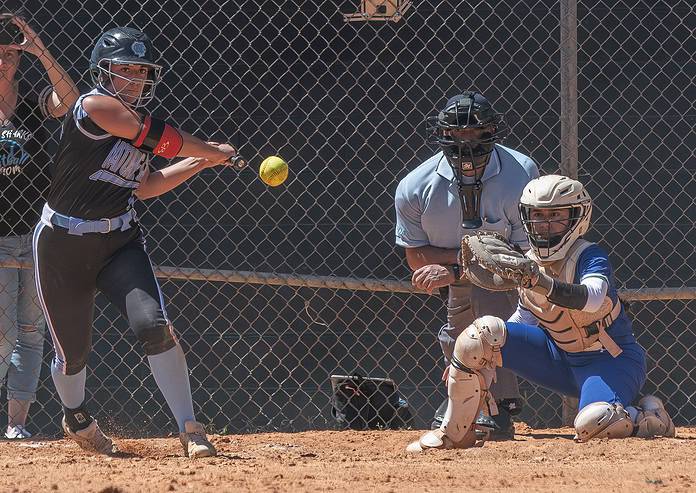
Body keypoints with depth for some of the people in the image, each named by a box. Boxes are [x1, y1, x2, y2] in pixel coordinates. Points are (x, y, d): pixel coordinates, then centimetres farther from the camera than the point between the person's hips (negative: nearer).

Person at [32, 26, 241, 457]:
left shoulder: (137, 123, 9)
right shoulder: (94, 106, -16)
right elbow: (161, 138, -18)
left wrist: (201, 162, 17)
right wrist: (211, 150, -4)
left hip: (121, 243, 5)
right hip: (63, 244, -5)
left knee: (154, 325, -18)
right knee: (74, 350, 7)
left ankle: (190, 430, -19)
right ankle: (76, 417, 40)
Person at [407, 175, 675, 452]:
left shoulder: (591, 257, -19)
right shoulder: (529, 264, -1)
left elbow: (593, 298, -41)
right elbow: (526, 316, 13)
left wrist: (542, 282, -56)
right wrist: (469, 357, 5)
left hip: (610, 361, -6)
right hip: (559, 357, 6)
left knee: (592, 425, -37)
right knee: (482, 333, -13)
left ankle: (647, 419, -1)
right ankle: (454, 433, -3)